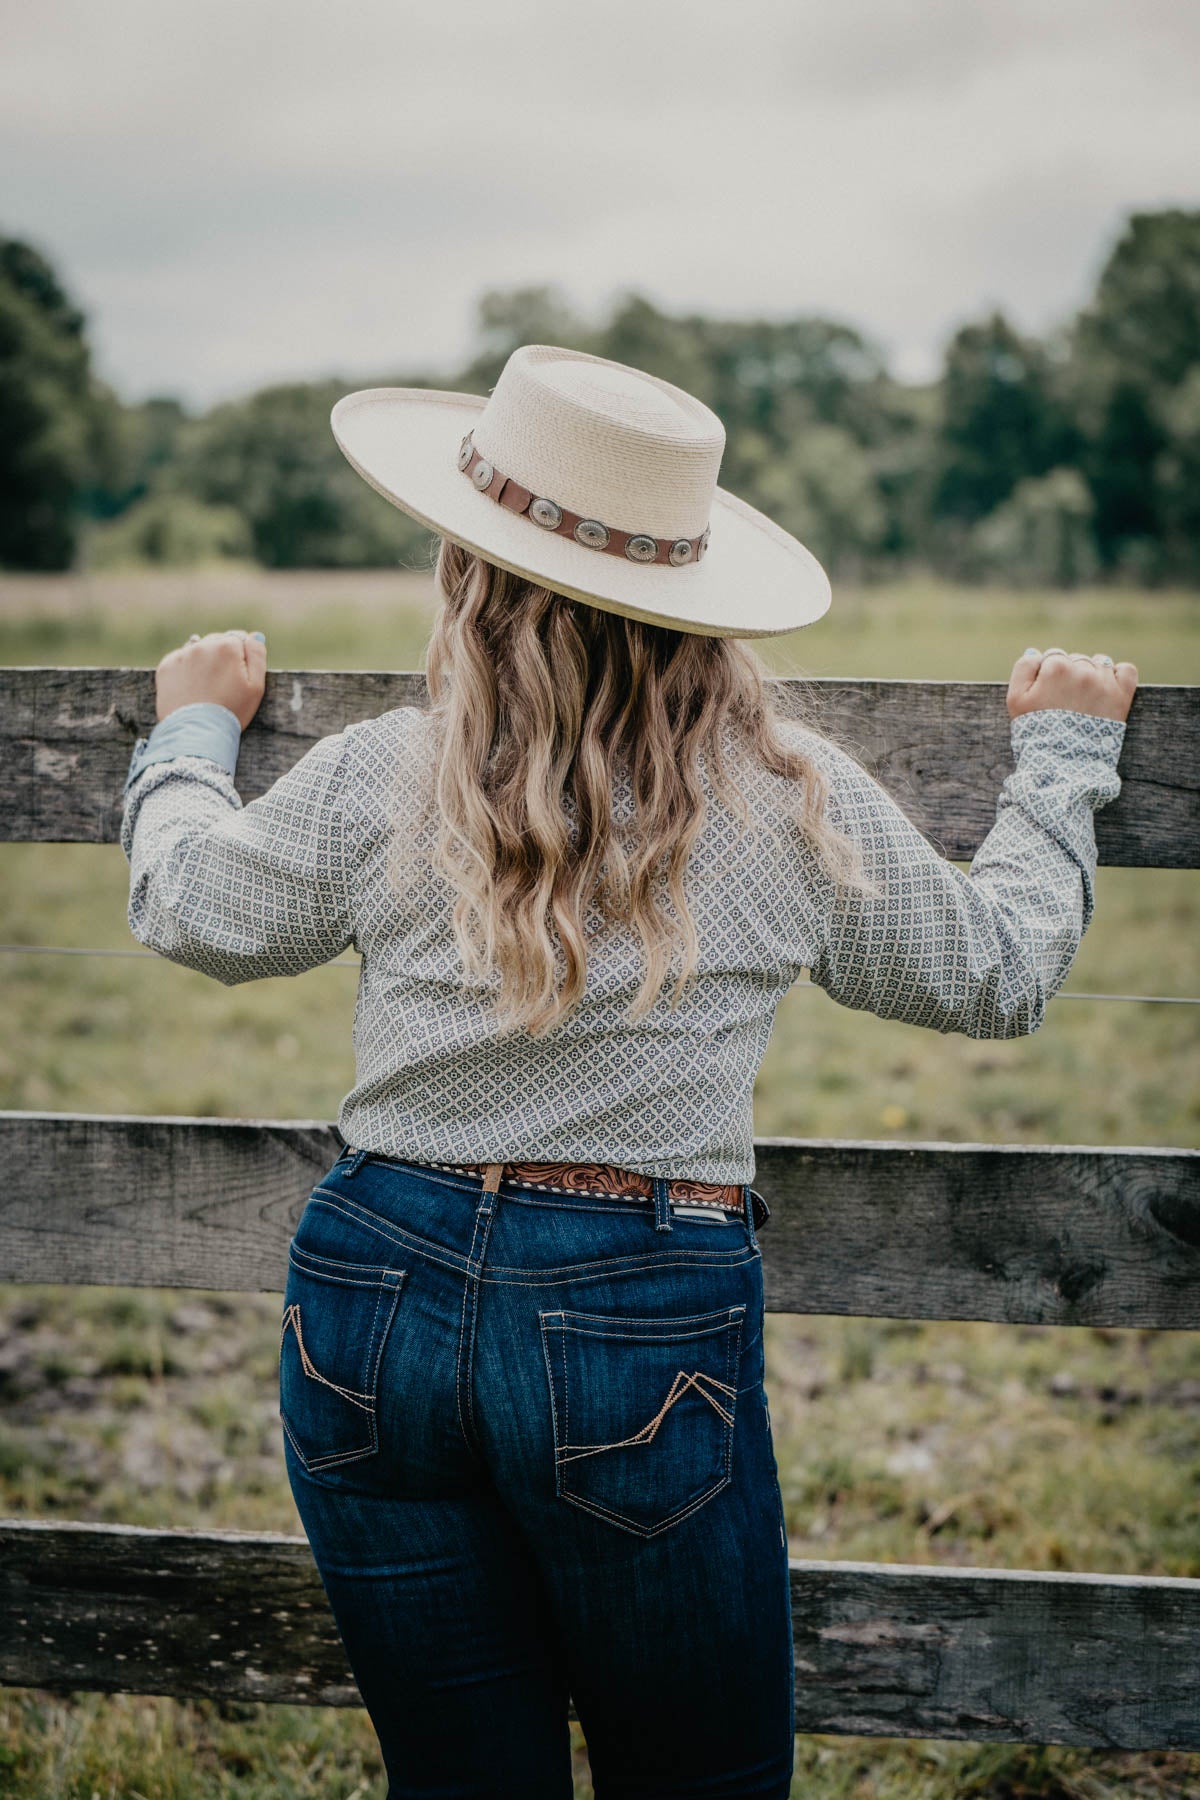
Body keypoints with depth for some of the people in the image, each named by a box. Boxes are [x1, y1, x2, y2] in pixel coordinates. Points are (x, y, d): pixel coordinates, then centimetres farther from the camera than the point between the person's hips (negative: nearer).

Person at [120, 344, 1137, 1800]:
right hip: (646, 1323, -1)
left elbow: (187, 909, 17)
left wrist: (193, 732, 36)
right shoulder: (792, 797, -4)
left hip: (375, 1296, 2)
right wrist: (1061, 756, 26)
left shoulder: (375, 783, -3)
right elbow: (999, 974, 11)